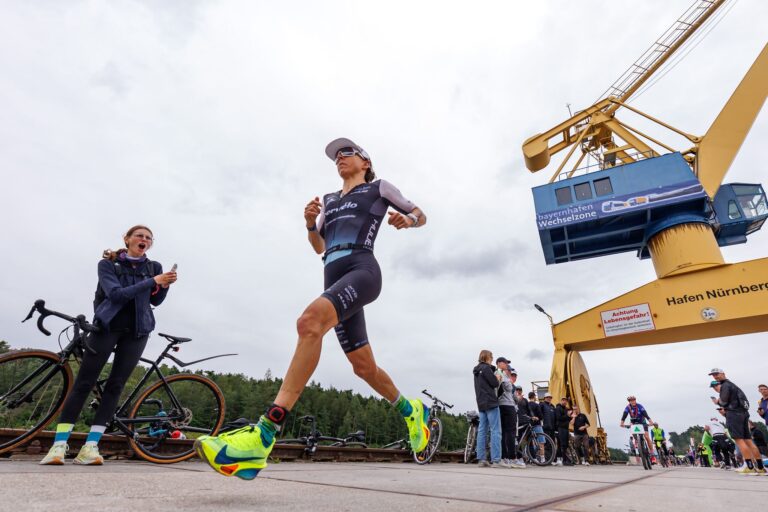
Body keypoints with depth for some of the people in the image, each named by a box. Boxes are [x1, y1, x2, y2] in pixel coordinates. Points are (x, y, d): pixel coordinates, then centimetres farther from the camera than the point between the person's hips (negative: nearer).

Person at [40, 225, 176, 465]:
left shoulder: (154, 267, 8)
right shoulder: (108, 264, 0)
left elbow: (155, 301, 6)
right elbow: (116, 293, -16)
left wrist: (164, 286, -15)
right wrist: (153, 281, -24)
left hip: (136, 331, 2)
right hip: (108, 326, -2)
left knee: (115, 385, -2)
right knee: (84, 383, -4)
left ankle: (90, 446, 1)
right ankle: (59, 445, 2)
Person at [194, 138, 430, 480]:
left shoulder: (378, 188, 18)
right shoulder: (329, 200, 30)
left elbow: (421, 216, 22)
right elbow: (318, 247, 30)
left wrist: (406, 220, -2)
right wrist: (310, 223, 9)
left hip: (362, 270, -6)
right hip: (335, 279, 7)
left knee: (310, 321, -34)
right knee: (363, 366, 8)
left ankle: (262, 438, -39)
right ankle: (410, 409, 35)